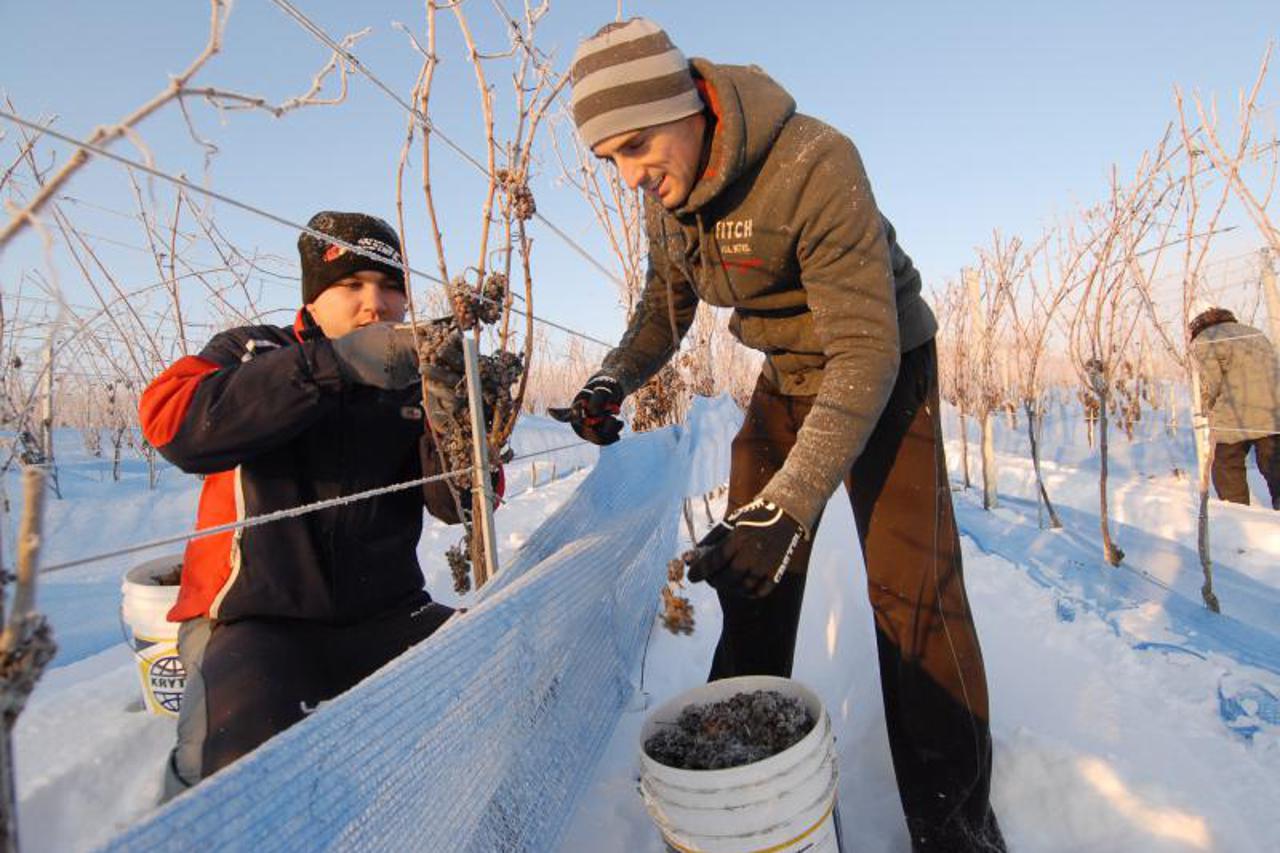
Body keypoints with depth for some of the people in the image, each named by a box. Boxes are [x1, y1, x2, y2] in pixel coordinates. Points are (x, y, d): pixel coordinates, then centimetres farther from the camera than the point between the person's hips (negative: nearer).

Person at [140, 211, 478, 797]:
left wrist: (452, 410, -25)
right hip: (254, 620, -2)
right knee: (239, 764, -30)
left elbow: (458, 504, -5)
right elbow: (172, 420, -18)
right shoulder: (251, 351, 4)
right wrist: (332, 364, -27)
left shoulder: (413, 380, 7)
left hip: (384, 616, 3)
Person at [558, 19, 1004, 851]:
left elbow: (866, 353, -34)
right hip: (787, 376, 6)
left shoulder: (815, 165, -31)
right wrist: (616, 378, -12)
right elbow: (666, 302, 8)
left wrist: (789, 503, -41)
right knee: (748, 563, 5)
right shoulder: (664, 191, -8)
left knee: (912, 585, -12)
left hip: (883, 369, -6)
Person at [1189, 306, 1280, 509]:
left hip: (1235, 418, -6)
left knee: (1227, 470, 6)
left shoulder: (1203, 341, 0)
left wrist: (1207, 409, 10)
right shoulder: (1257, 334, 24)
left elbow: (1210, 383, -7)